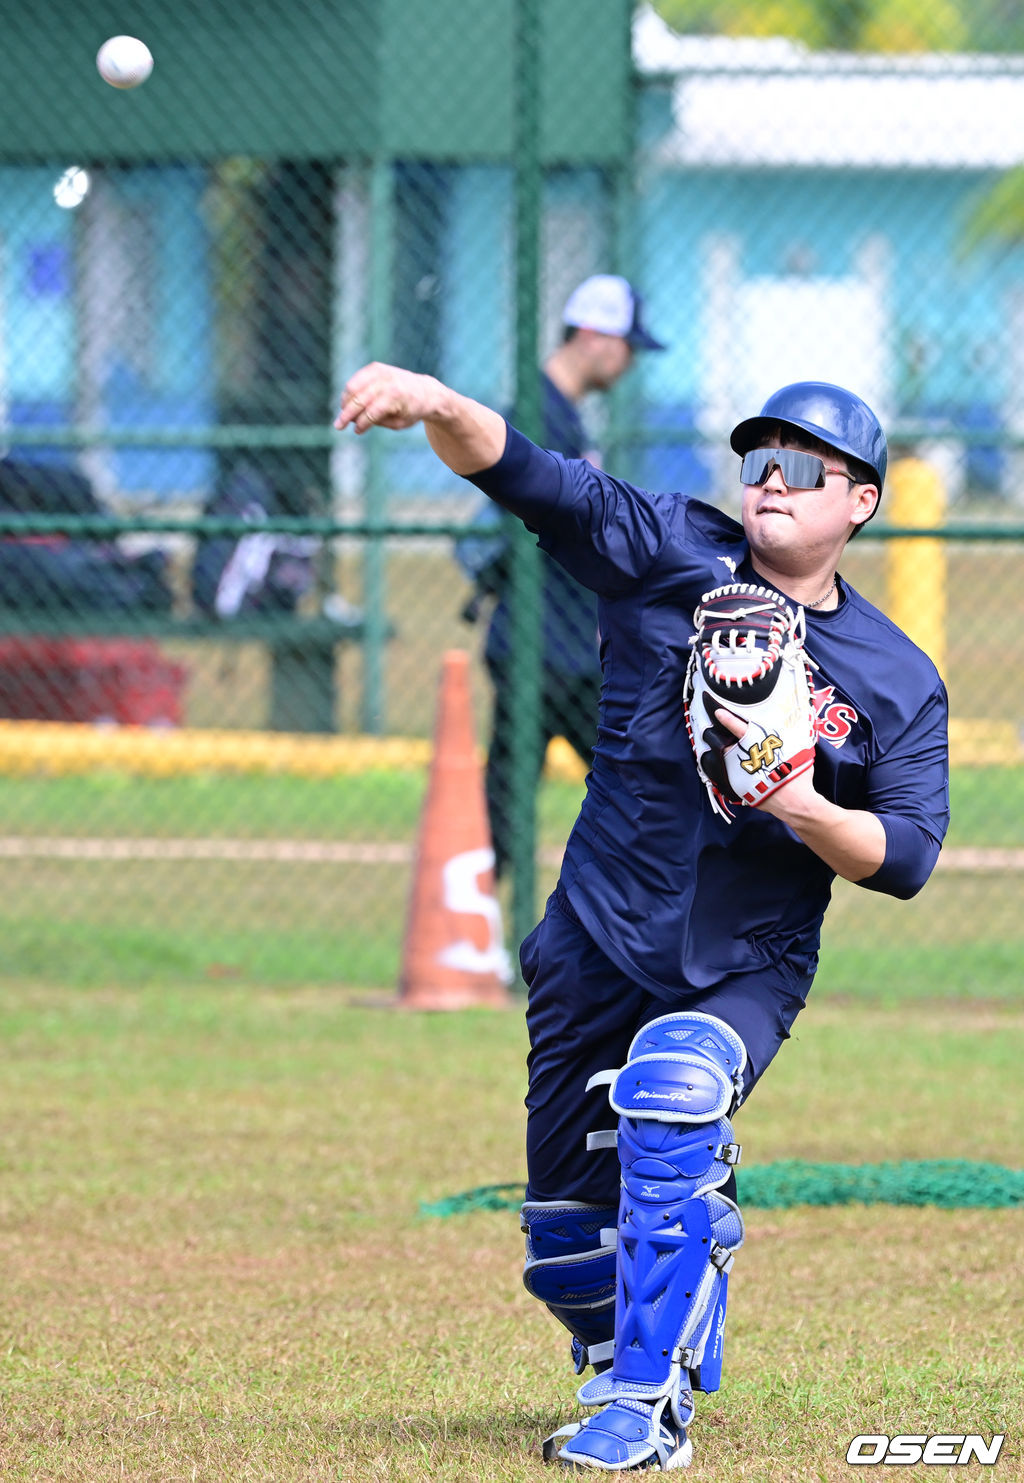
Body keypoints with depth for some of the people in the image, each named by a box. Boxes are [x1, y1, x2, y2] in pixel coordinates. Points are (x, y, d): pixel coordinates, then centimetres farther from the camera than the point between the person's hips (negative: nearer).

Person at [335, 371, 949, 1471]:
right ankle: (626, 1363, 39)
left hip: (746, 970, -2)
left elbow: (907, 856, -5)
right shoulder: (672, 555, -3)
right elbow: (524, 475, -15)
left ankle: (645, 1407, -28)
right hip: (597, 950, 2)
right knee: (568, 1241, 6)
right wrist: (440, 409, -35)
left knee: (672, 1089, -33)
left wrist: (809, 811, -25)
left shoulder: (897, 680, -1)